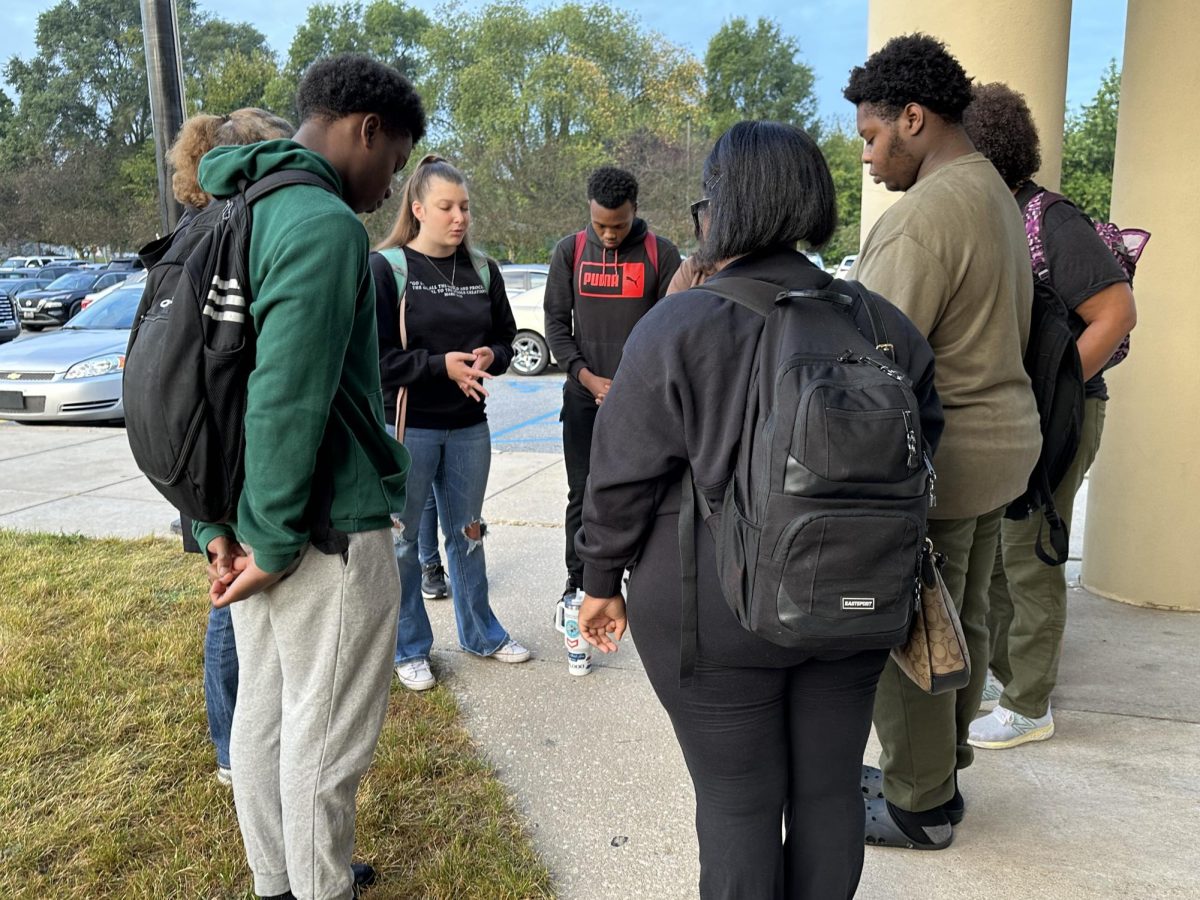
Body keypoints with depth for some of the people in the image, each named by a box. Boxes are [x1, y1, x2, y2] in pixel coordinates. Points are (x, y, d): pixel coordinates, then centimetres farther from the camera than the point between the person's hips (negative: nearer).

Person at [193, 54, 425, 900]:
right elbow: (288, 403, -24)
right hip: (329, 534, -9)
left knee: (265, 713, 20)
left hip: (257, 519, 9)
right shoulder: (326, 225, -18)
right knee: (325, 739, 7)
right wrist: (276, 544, -16)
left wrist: (218, 523, 10)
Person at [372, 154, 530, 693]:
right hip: (405, 426, -4)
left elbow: (505, 337, 14)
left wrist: (490, 357, -9)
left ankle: (480, 633, 34)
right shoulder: (385, 269, -9)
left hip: (469, 425, 5)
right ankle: (409, 648, 24)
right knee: (401, 538, 6)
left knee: (467, 531, 17)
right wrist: (441, 365, -22)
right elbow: (374, 356, -13)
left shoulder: (482, 270, 7)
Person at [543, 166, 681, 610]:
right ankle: (577, 583, 19)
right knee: (582, 494, 6)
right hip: (583, 396, 2)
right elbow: (556, 323, 4)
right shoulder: (570, 252, 5)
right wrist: (588, 377, -8)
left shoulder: (662, 254, -1)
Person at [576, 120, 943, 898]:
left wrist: (602, 582, 4)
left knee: (737, 798, 11)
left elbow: (624, 478, -10)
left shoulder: (676, 329, -13)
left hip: (716, 610, -4)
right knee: (830, 787, 19)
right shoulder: (886, 325, 1)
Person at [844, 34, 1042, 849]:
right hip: (997, 443, 10)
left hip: (932, 459, -10)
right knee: (962, 620, 18)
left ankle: (921, 805, 19)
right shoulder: (998, 198, 13)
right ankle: (935, 768, 35)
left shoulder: (923, 215, -20)